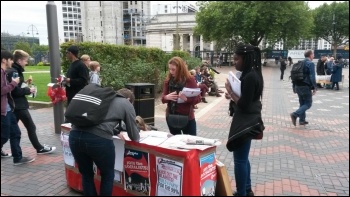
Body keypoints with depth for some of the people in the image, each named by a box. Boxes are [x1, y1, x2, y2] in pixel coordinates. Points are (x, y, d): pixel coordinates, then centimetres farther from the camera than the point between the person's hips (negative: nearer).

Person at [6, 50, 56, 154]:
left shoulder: (14, 70, 13)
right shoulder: (13, 72, -18)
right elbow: (16, 91, -24)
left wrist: (25, 83, 8)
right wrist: (28, 90, -12)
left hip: (15, 105, 10)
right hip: (18, 105, -10)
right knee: (31, 127, 0)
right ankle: (40, 148, 10)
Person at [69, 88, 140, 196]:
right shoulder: (127, 105, 16)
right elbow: (134, 137, 19)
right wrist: (136, 136, 40)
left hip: (75, 136, 6)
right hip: (99, 139, -5)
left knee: (86, 175, 26)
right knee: (108, 175, 21)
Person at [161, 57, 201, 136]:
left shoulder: (190, 79, -9)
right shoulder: (168, 80, 2)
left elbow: (198, 98, -10)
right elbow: (163, 98, 6)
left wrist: (186, 99, -29)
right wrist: (167, 97, -17)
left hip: (187, 117, -3)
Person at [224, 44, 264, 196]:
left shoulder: (249, 77, -21)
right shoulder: (253, 74, 10)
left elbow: (243, 105, -23)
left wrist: (230, 91, -12)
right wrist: (233, 94, 2)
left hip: (245, 123, -11)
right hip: (248, 121, 11)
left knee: (239, 160, 0)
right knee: (243, 158, 21)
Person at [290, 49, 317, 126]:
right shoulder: (310, 64, -11)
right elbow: (312, 77, -17)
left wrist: (294, 87, 18)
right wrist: (315, 88, -11)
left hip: (298, 86, 8)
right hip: (306, 87, -8)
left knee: (302, 103, 16)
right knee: (308, 103, 1)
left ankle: (302, 120, 19)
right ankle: (295, 114, -16)